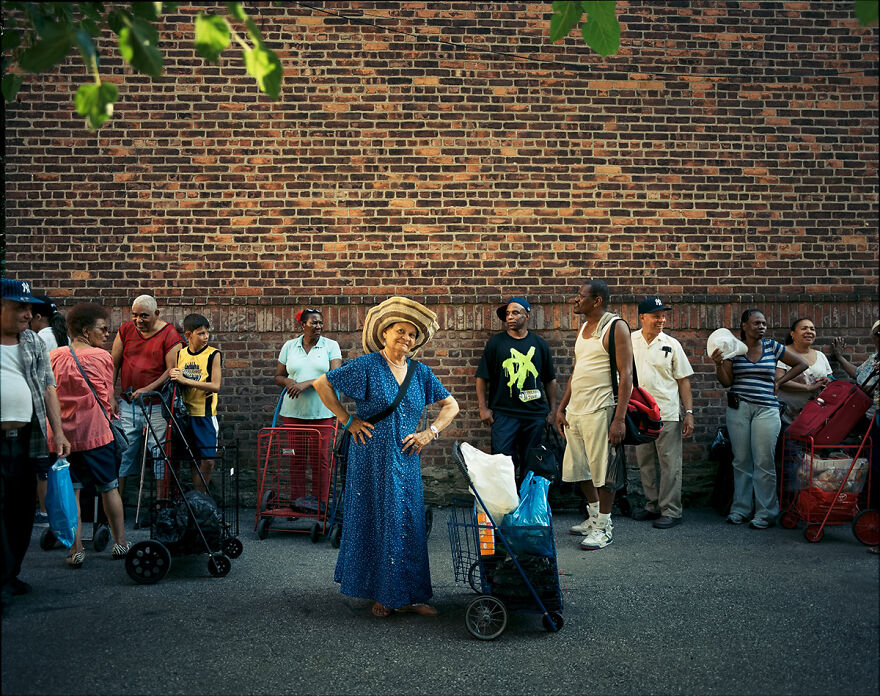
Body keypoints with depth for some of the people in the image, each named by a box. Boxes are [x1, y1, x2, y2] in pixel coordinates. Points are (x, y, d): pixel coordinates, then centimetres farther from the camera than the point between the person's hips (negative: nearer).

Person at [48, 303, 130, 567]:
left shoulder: (53, 357, 3)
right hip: (95, 433, -2)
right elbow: (107, 397, 3)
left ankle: (76, 550, 4)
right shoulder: (101, 356, -5)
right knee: (109, 488, 11)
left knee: (70, 491, 6)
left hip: (62, 434, 2)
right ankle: (120, 543, 19)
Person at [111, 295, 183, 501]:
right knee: (123, 451, 5)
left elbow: (172, 369, -10)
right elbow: (114, 364, 14)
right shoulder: (126, 330, 9)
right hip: (128, 405, 4)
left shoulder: (169, 334, -4)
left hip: (156, 405, -4)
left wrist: (148, 389, -19)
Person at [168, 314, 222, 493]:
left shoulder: (213, 354, -5)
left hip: (206, 413, -3)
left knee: (208, 459, -6)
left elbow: (215, 386, -14)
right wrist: (173, 378, -5)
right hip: (184, 413, 4)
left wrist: (186, 380, -20)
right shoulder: (180, 354, 8)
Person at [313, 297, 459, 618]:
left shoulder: (420, 372, 7)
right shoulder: (367, 366, -7)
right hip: (373, 459, -4)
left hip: (406, 460, 4)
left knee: (408, 523, 6)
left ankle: (409, 595, 15)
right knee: (376, 521, 2)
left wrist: (430, 432, 1)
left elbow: (451, 405, 15)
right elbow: (322, 384, -6)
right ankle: (381, 594, 15)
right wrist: (347, 420, -7)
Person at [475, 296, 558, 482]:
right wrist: (483, 408, -3)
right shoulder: (496, 342, 4)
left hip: (535, 413, 2)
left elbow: (550, 380, 15)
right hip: (503, 413, -2)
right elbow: (482, 378, 4)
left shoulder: (539, 344, 10)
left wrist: (552, 410, 11)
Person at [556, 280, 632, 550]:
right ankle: (594, 518, 31)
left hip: (600, 411, -8)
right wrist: (562, 408, 16)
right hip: (575, 411, 8)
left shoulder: (616, 327, -9)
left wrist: (620, 418, -20)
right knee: (579, 469, 15)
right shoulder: (583, 328, 16)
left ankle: (604, 528, 10)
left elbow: (626, 374, -14)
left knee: (603, 470, 0)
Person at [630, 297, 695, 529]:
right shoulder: (629, 342, 4)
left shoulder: (671, 344, 0)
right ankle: (652, 506, 25)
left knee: (670, 465, -1)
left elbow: (683, 380, 2)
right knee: (645, 464, 12)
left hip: (667, 414, -3)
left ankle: (671, 510, 6)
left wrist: (689, 412, -5)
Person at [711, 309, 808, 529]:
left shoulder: (772, 347, 7)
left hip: (766, 409, -1)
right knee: (741, 460, 5)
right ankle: (740, 509, 13)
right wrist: (719, 364, -14)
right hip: (738, 408, 1)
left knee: (764, 462, -5)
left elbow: (801, 364, 17)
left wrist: (779, 382, 9)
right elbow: (726, 381, 3)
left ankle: (766, 513, 0)